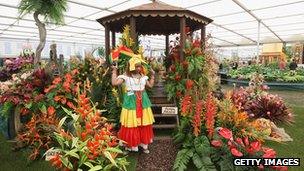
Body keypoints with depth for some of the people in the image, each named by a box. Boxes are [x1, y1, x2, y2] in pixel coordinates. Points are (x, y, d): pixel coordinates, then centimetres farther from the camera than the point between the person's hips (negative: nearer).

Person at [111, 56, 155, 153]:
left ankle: (144, 143, 23)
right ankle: (131, 144, 18)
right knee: (131, 124, -1)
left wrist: (152, 75, 16)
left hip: (143, 101, 4)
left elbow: (150, 85, 19)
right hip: (131, 101, -4)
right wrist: (114, 71, -11)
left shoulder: (143, 76, 10)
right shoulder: (126, 76, -5)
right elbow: (114, 83, -14)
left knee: (144, 124, 8)